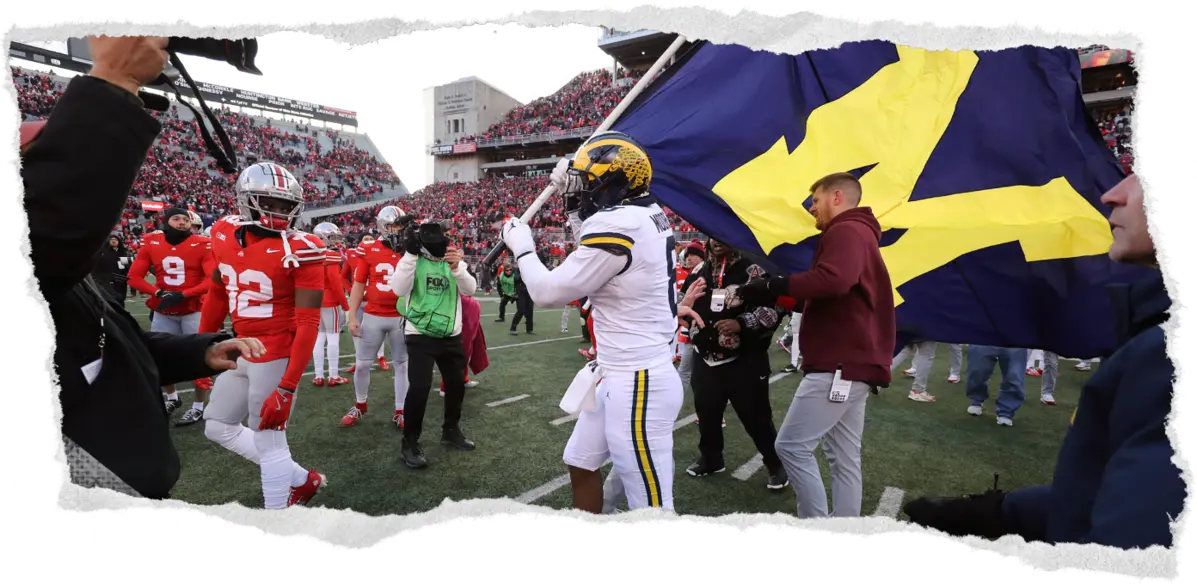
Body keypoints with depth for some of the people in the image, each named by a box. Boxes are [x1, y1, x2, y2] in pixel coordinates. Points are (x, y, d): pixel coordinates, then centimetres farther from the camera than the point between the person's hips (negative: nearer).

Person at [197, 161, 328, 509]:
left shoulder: (298, 251, -18)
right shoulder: (225, 235, 0)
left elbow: (308, 323, -20)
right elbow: (217, 295, 15)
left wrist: (286, 389, -23)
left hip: (276, 356, -8)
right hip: (241, 353, 8)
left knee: (269, 441, 2)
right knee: (218, 427, 20)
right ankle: (302, 480, 29)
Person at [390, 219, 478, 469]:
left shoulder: (454, 260, 5)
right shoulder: (413, 260, -4)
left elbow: (470, 289, -9)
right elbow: (399, 290, -20)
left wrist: (456, 267, -27)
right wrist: (410, 252, -24)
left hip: (451, 335, 5)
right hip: (420, 335, -4)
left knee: (456, 384, 14)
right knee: (419, 387, -14)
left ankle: (451, 430, 37)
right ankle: (410, 442, 3)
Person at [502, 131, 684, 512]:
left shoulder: (616, 225, -21)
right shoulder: (646, 215, 5)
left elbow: (548, 292, -13)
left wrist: (522, 248, 4)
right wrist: (575, 207, 18)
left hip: (639, 384, -10)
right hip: (619, 374, 10)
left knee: (651, 505, -1)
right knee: (581, 464, 24)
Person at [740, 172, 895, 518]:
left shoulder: (847, 231, -9)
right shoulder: (858, 235, 25)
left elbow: (833, 281, -29)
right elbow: (825, 298, 24)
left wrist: (772, 287, -20)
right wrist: (779, 296, 14)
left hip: (839, 365, -11)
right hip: (852, 362, 11)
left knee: (792, 445, -8)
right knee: (844, 459, 10)